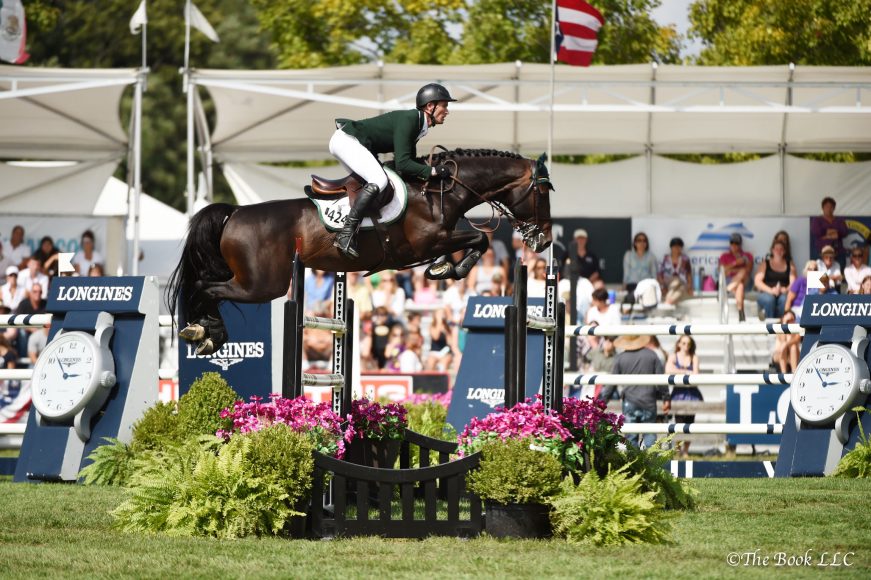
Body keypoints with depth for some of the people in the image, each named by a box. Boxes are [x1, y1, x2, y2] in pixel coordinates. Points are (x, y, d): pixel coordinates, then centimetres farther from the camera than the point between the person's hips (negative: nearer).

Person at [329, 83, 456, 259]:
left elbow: (410, 161, 18)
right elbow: (402, 164, -24)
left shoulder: (418, 124, 12)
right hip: (346, 140, -11)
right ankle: (346, 235, -29)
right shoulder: (408, 120, -19)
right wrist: (433, 171, -21)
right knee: (378, 181, -25)